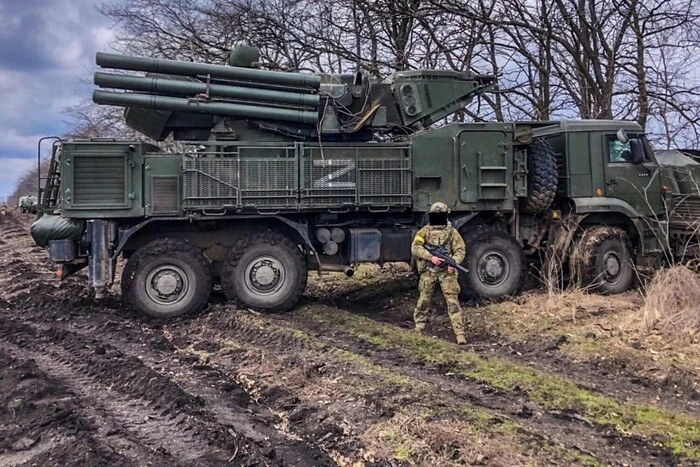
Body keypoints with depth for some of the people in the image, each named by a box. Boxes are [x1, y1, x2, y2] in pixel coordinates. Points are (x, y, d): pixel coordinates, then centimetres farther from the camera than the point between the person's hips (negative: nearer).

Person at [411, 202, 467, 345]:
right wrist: (431, 257, -19)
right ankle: (419, 327, 26)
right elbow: (415, 248, -6)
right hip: (428, 271, 1)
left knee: (453, 301, -4)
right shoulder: (425, 231, 4)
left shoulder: (452, 231, 4)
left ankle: (460, 333, -4)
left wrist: (453, 263, -18)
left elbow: (460, 250, 1)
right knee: (424, 299, 9)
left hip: (446, 271, -1)